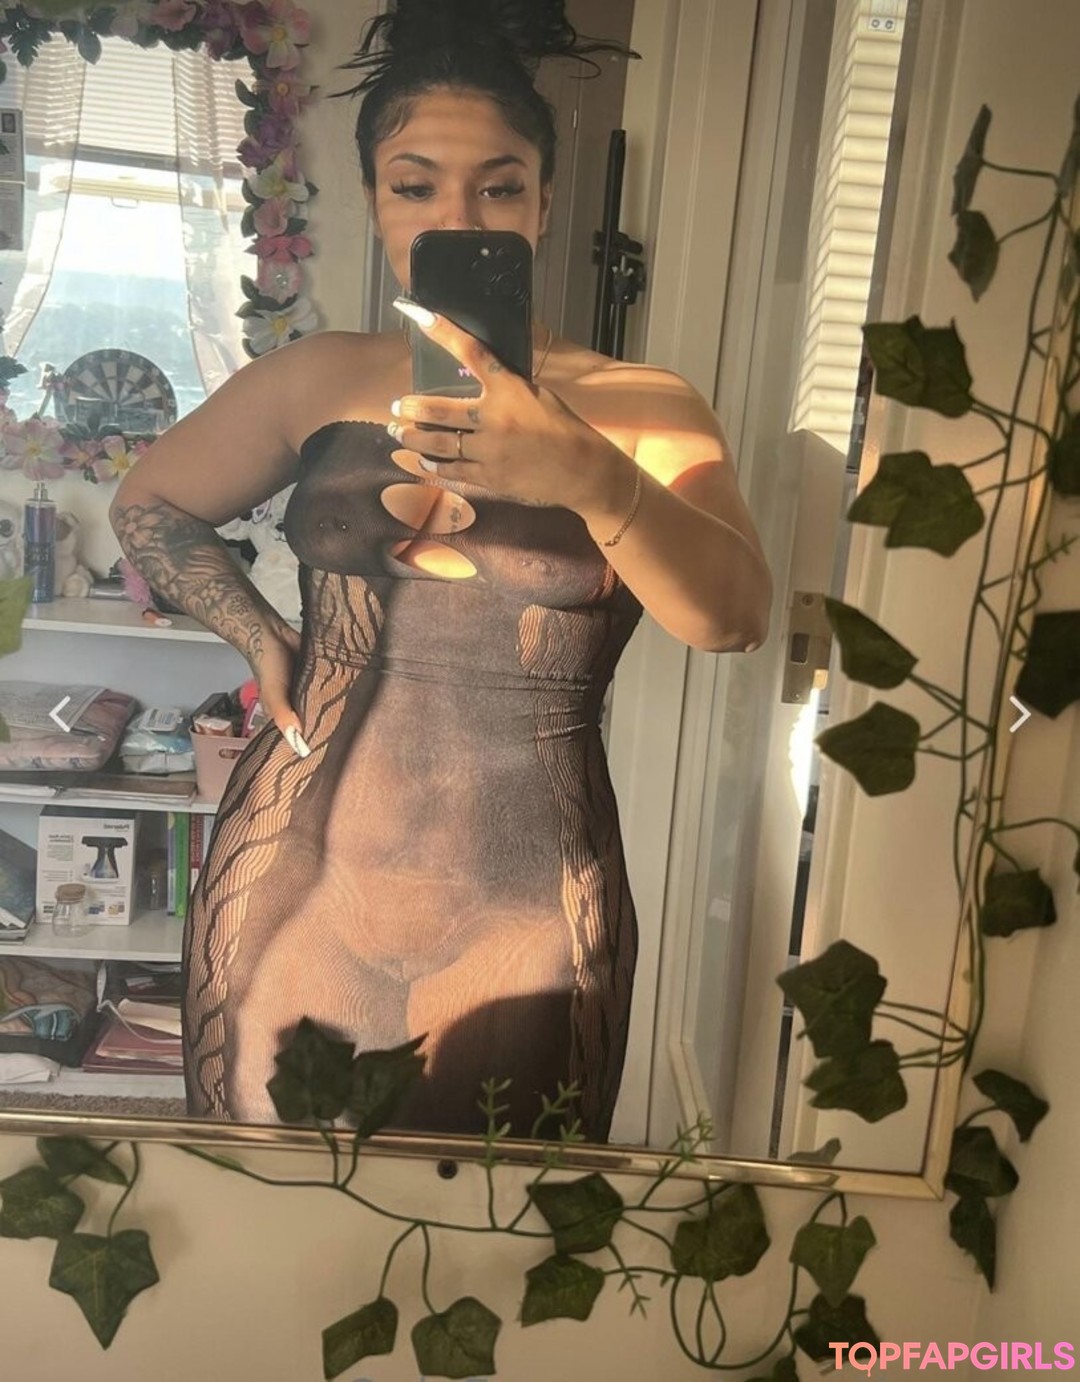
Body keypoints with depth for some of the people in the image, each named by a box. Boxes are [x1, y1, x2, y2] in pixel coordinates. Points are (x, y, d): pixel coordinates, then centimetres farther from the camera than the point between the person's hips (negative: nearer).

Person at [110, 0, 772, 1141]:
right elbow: (147, 503, 17)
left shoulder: (641, 409, -3)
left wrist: (589, 474, -36)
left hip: (525, 915, -1)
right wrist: (261, 638, 4)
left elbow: (732, 617, -19)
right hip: (298, 886, 2)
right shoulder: (316, 381, 3)